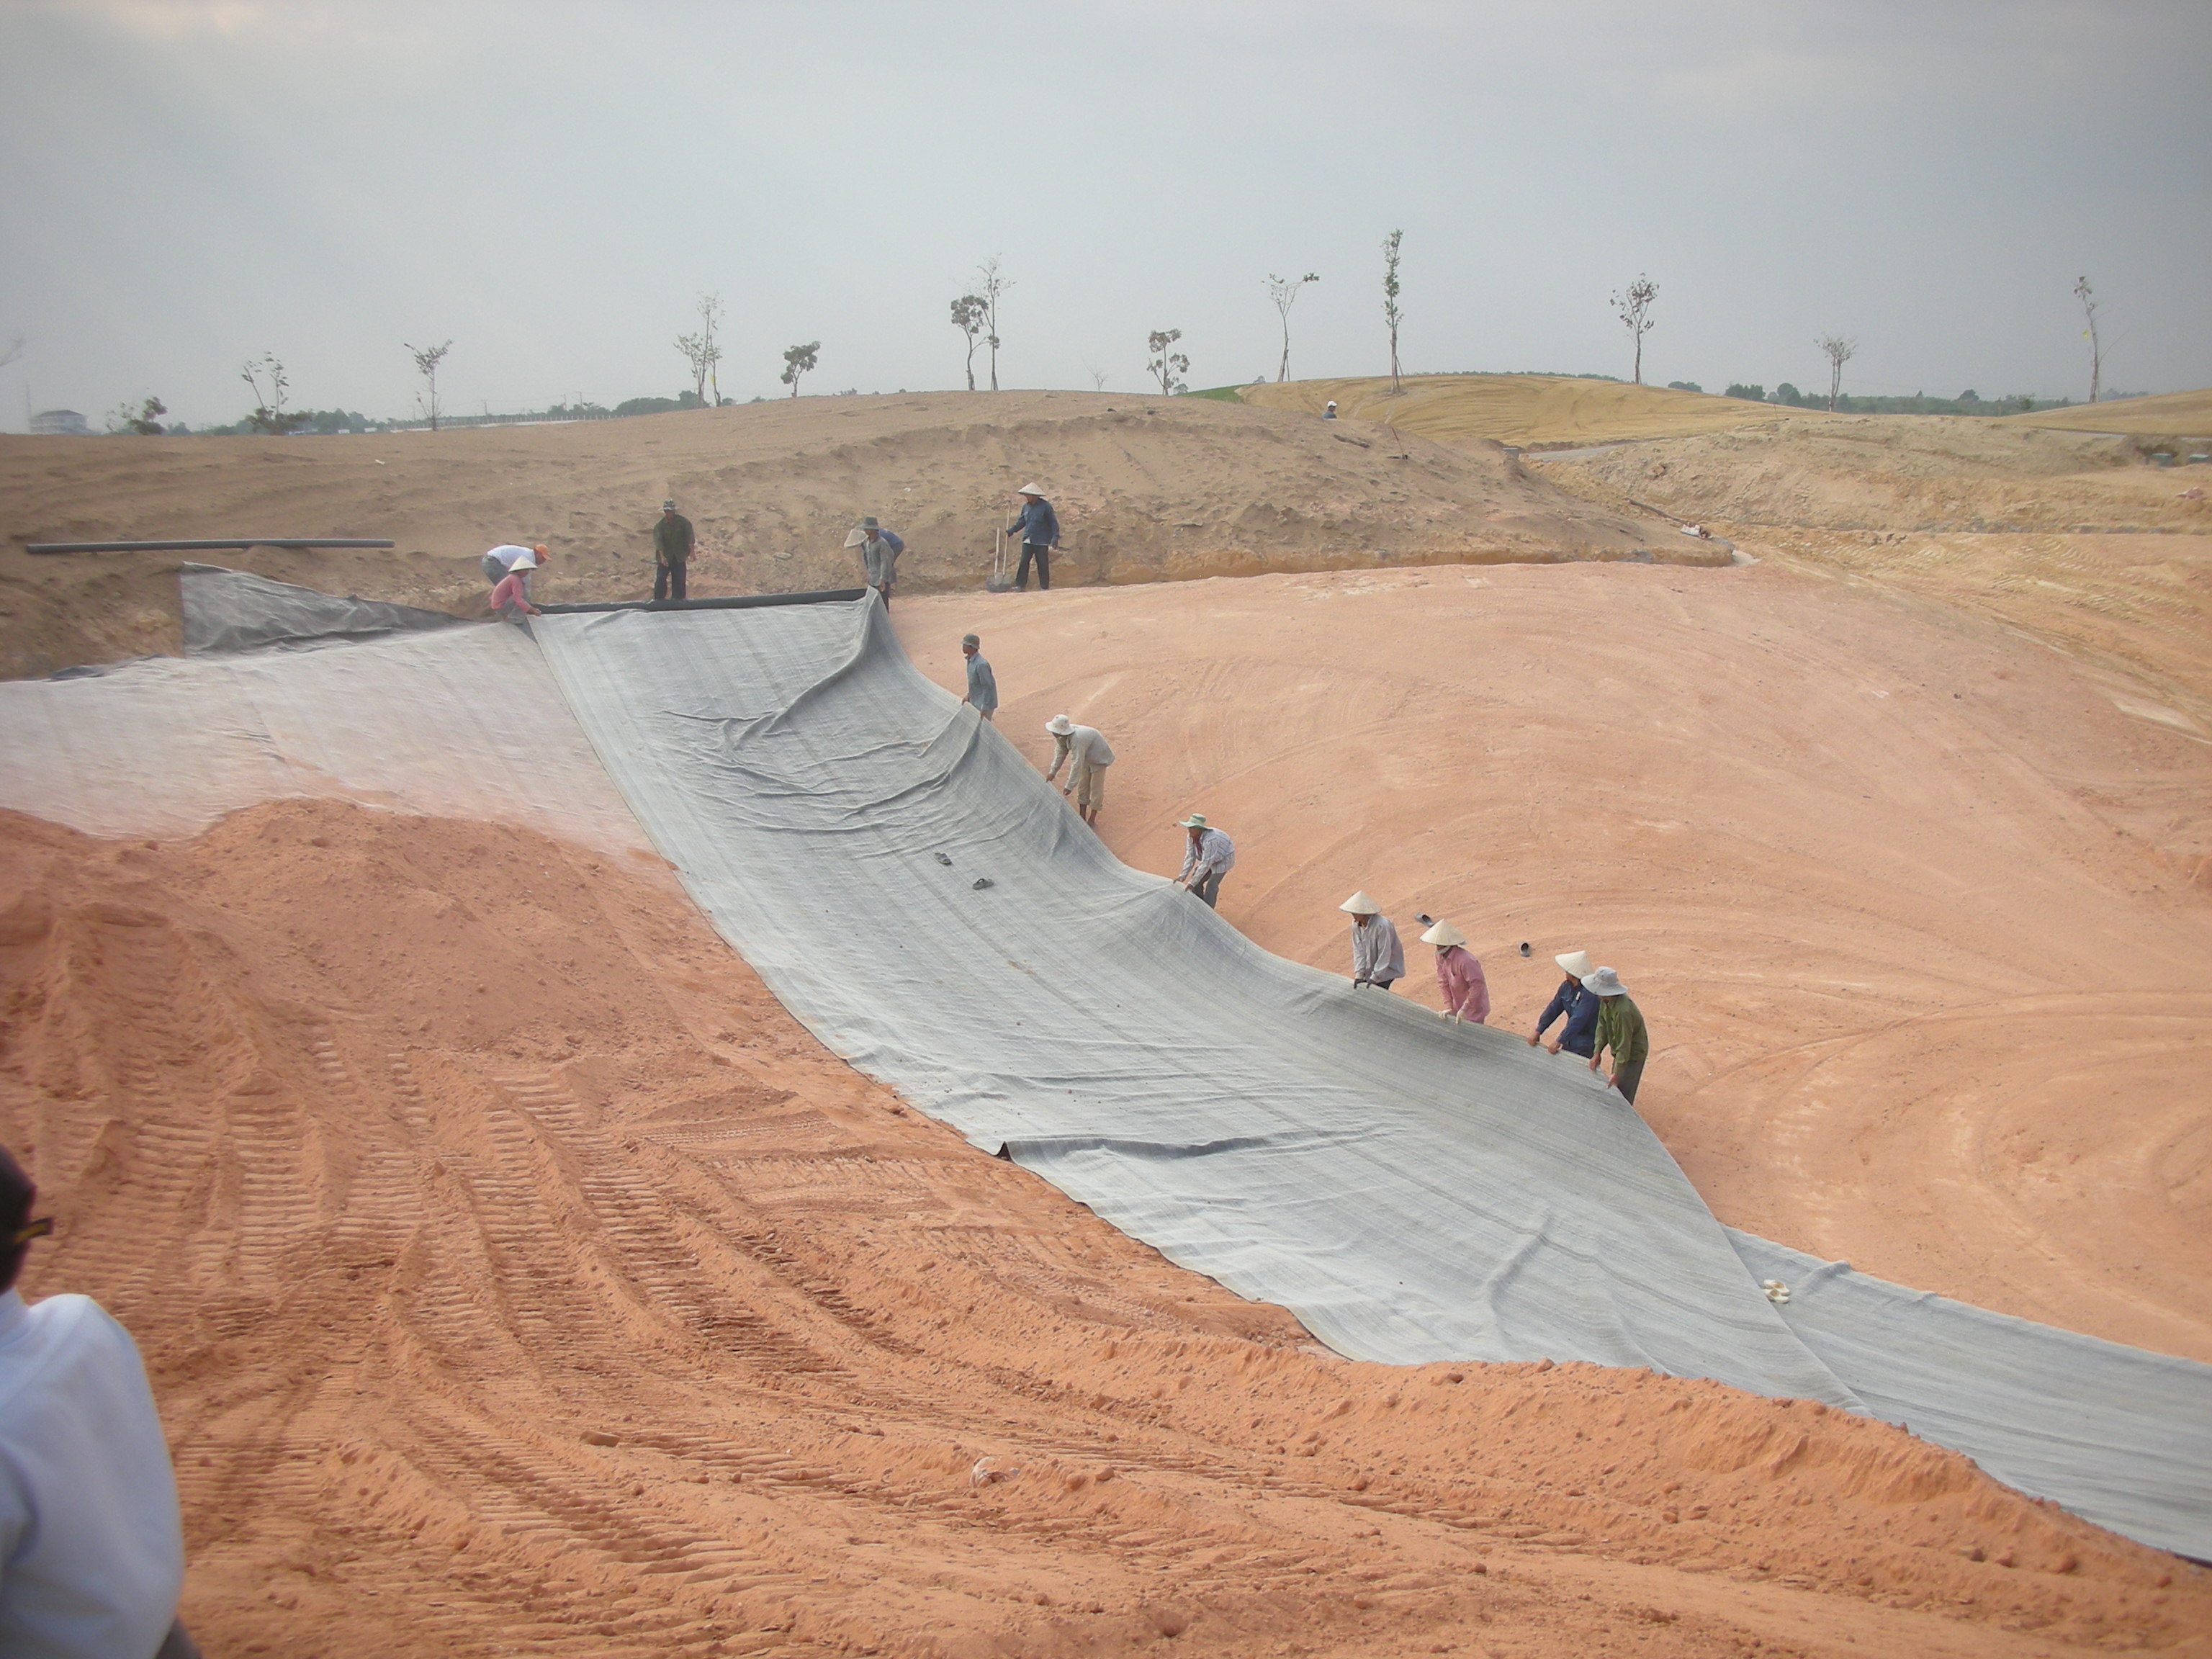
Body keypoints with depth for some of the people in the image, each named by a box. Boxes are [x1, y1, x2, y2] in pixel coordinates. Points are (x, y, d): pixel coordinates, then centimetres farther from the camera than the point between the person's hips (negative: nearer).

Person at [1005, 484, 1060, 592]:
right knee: (1024, 562, -2)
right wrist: (1012, 530, 8)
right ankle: (1021, 585, 1)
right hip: (1028, 540, 5)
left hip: (1041, 542, -5)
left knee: (1042, 564, 0)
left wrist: (1055, 537, -14)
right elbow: (1022, 521, 19)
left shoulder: (1045, 506, -8)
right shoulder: (1026, 507, 8)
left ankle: (1045, 587, 8)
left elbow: (1053, 522, -7)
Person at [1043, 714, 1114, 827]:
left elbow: (1077, 764, -41)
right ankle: (1082, 818, 25)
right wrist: (1053, 772, -1)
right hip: (1086, 759, 8)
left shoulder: (1077, 740, -44)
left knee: (1096, 789, 0)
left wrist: (1069, 786, -37)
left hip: (1099, 759, -8)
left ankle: (1092, 821, 11)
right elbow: (1060, 753, 0)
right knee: (1082, 786, 14)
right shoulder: (1061, 736, -19)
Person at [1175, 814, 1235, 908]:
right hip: (1209, 859, 8)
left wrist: (1192, 883, -38)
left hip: (1224, 860, -8)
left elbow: (1206, 864, -39)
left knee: (1211, 885, -16)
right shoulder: (1192, 837, -18)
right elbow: (1190, 857, -11)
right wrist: (1183, 876, -19)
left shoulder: (1210, 840, -42)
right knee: (1197, 882, 2)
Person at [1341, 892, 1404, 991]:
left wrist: (1375, 977, -24)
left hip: (1388, 969, -7)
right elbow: (1359, 950, -5)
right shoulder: (1356, 925, -8)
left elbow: (1384, 954, -26)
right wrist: (1359, 974, -12)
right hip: (1370, 967, 7)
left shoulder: (1382, 926, -30)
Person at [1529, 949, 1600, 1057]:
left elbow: (1578, 1020, -32)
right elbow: (1553, 1008, 5)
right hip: (1571, 1039, 8)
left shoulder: (1589, 994, -29)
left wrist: (1559, 1041, -30)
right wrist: (1538, 1031, 3)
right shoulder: (1566, 986, -1)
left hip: (1585, 1046, -8)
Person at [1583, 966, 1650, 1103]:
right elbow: (1602, 1026, 1)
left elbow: (1624, 1045, -33)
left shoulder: (1623, 1012, -38)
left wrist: (1616, 1074, -30)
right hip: (1620, 1052, 9)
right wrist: (1597, 1053, -6)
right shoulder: (1605, 1001, -10)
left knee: (1623, 1094, -2)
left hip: (1633, 1054, -9)